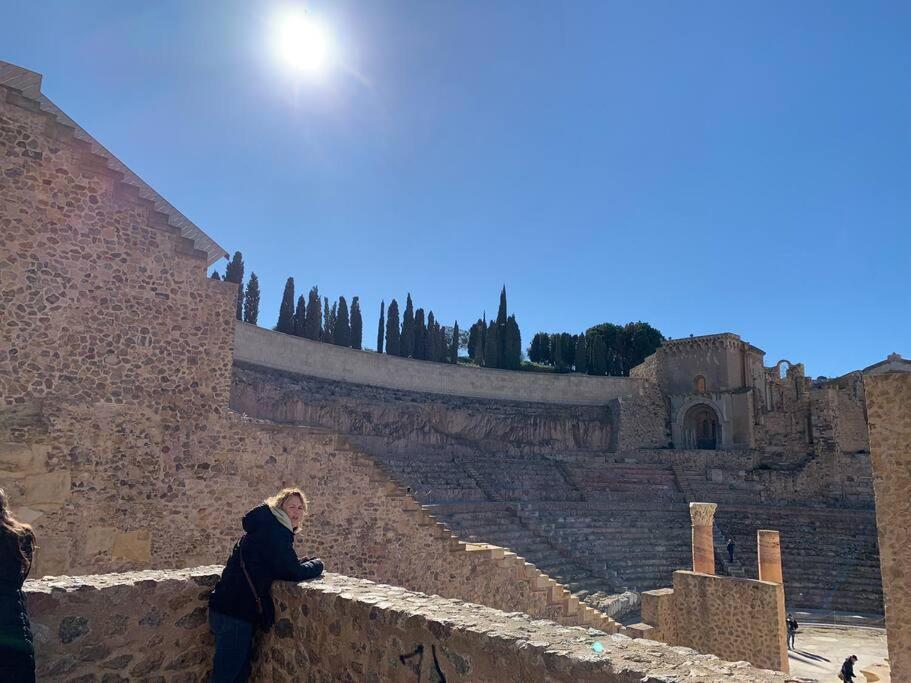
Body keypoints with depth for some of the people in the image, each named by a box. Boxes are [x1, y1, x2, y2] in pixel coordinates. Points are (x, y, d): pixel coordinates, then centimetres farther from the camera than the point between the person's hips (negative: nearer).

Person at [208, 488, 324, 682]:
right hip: (235, 612, -10)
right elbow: (292, 573, -19)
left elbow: (280, 567, 20)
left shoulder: (268, 527, 15)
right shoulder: (274, 529, -16)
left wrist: (307, 562, 5)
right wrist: (317, 564, -1)